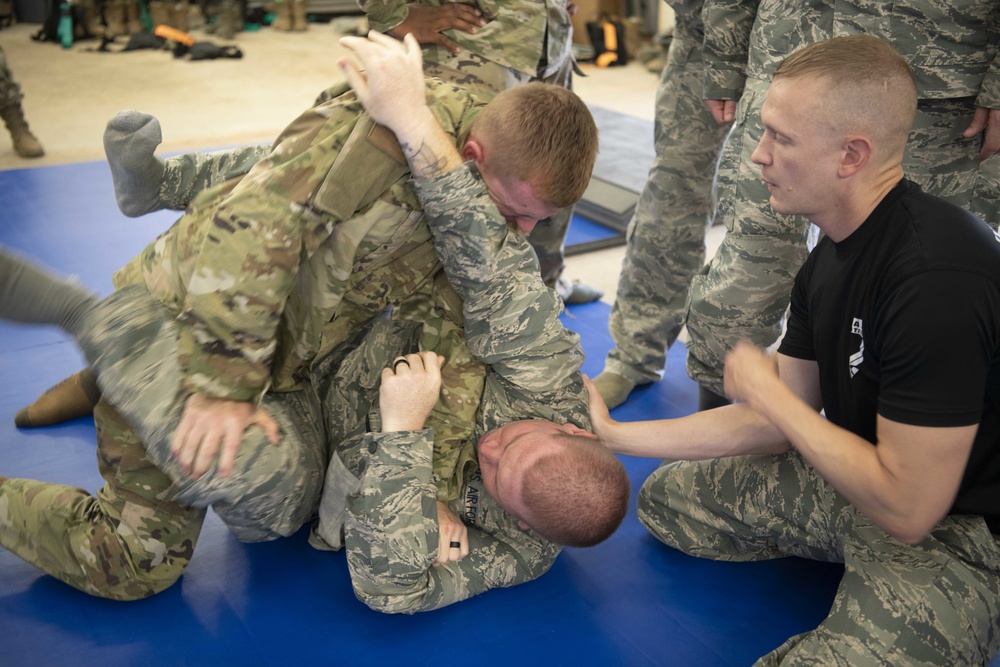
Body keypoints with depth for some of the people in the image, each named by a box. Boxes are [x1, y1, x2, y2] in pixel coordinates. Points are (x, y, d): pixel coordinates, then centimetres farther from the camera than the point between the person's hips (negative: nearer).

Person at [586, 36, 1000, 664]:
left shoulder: (937, 277, -30)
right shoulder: (835, 254, 1)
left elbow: (906, 508, -28)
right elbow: (779, 422, 6)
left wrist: (766, 391, -16)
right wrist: (614, 434, 3)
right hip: (872, 478, 9)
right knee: (665, 498, 12)